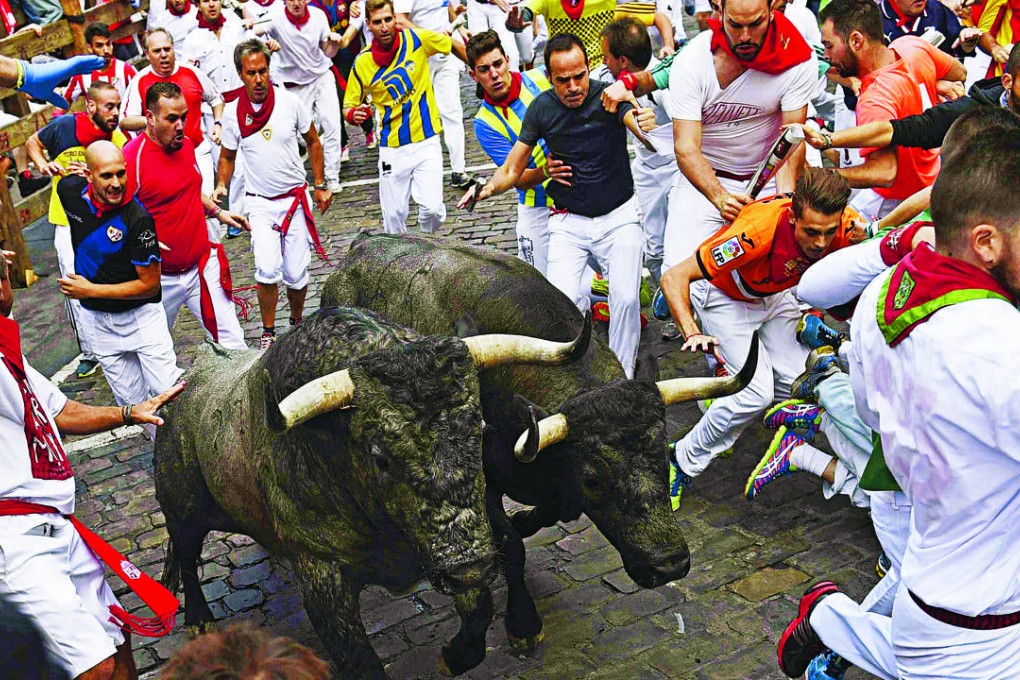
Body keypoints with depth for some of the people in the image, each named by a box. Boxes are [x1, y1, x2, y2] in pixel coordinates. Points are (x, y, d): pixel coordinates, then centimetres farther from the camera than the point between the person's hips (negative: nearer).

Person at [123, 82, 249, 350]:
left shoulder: (186, 144, 5)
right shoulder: (132, 158, -18)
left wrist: (217, 212, 17)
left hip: (203, 266, 5)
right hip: (160, 278, -5)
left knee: (232, 343, 4)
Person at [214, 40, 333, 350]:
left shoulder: (290, 102, -7)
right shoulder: (233, 112, -4)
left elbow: (313, 142, 7)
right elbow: (227, 157, 11)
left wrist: (321, 185, 6)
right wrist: (220, 186, -6)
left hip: (295, 197, 0)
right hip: (260, 202, 0)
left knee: (296, 275, 2)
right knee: (267, 270, -17)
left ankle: (297, 322, 30)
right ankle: (268, 332, 4)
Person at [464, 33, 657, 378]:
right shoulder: (542, 108, -5)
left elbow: (639, 124, -35)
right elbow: (513, 169, -1)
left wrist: (646, 124, -60)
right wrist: (487, 188, -22)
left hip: (619, 216, -1)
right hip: (568, 221, 2)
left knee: (626, 298, -13)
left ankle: (622, 377, 9)